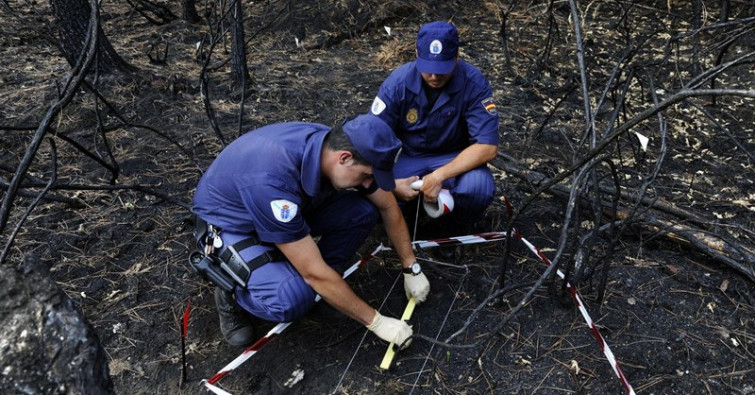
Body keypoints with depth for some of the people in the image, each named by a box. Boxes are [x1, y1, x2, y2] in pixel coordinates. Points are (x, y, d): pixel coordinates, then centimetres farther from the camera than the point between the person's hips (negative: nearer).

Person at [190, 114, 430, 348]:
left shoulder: (338, 144, -20)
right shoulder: (273, 180, -40)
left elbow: (388, 206, -3)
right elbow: (314, 272, -32)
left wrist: (411, 269, 1)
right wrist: (376, 322, -23)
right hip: (230, 227, -6)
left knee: (365, 210, -15)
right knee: (291, 299, -33)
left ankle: (308, 283, 4)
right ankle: (232, 296, 0)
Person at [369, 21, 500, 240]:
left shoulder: (474, 84, -21)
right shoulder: (398, 82, -18)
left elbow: (487, 147, -24)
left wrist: (439, 176, -33)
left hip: (454, 159, 0)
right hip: (405, 158, 1)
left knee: (479, 187, -34)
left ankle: (450, 230, 0)